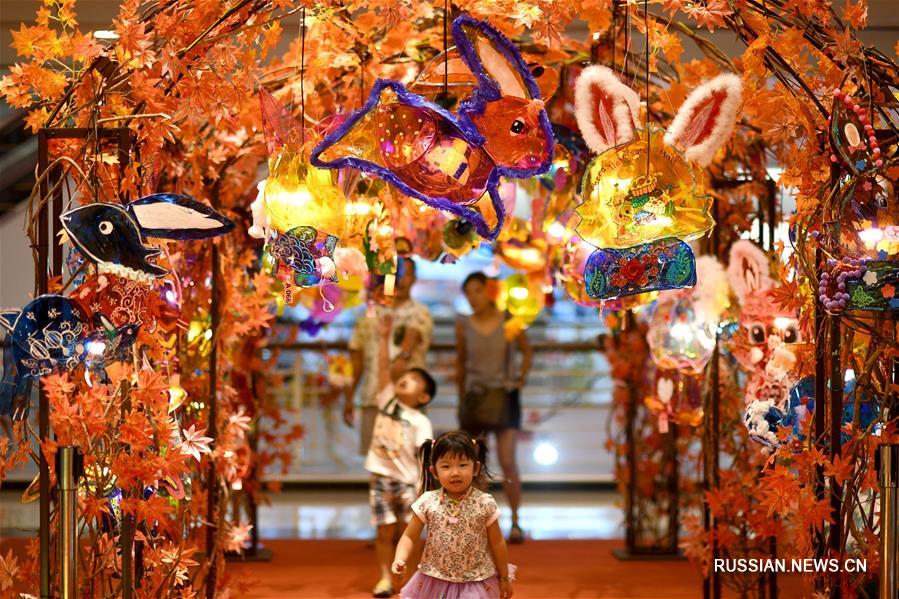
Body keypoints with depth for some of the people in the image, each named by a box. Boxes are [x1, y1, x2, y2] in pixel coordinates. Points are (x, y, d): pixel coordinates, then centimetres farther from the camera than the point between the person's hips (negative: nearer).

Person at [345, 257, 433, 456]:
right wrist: (349, 397, 11)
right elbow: (357, 356, 15)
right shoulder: (371, 313, 14)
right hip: (373, 400, 4)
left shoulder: (419, 313, 2)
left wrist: (403, 356, -41)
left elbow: (413, 334, -20)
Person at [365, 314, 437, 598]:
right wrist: (384, 338, -10)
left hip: (407, 481, -2)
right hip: (380, 478, 2)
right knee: (385, 532, 2)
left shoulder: (420, 421, -3)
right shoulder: (387, 400, 5)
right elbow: (383, 369, -3)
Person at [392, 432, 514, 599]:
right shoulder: (427, 503, -11)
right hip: (435, 581, 1)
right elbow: (409, 537, -3)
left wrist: (504, 578, 6)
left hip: (475, 583, -1)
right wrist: (399, 561, -21)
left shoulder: (485, 504, -12)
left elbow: (497, 543, -2)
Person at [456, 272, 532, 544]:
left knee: (507, 461, -10)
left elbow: (527, 351, 11)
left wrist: (522, 377, 0)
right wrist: (462, 398, 12)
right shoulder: (464, 325, 1)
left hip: (505, 396, -2)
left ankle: (515, 522, -1)